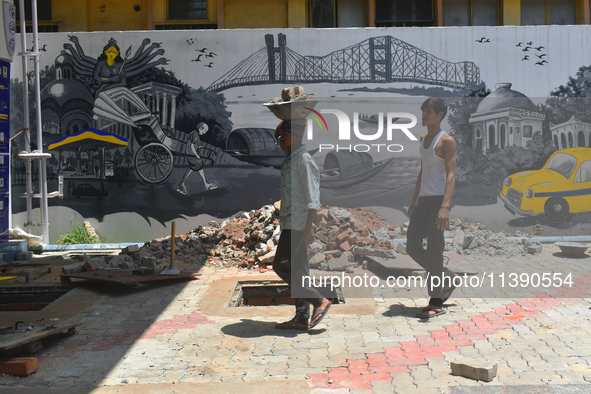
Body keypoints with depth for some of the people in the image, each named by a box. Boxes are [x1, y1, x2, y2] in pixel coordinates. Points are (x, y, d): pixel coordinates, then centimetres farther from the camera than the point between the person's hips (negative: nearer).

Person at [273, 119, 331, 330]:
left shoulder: (304, 160, -12)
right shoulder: (290, 160, 17)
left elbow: (313, 195, -17)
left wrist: (309, 226, -22)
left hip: (297, 223, -10)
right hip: (290, 222, 10)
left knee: (282, 266, -11)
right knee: (297, 268, 8)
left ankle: (319, 301, -3)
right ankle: (302, 318, 12)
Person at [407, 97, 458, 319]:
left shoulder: (446, 141, -8)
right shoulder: (423, 139, 17)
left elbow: (450, 174, -17)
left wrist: (445, 207, -28)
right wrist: (414, 201, 25)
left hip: (439, 200, -8)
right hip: (424, 200, 8)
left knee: (434, 250, -6)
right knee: (412, 247, 7)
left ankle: (437, 303, 3)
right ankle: (446, 278, 26)